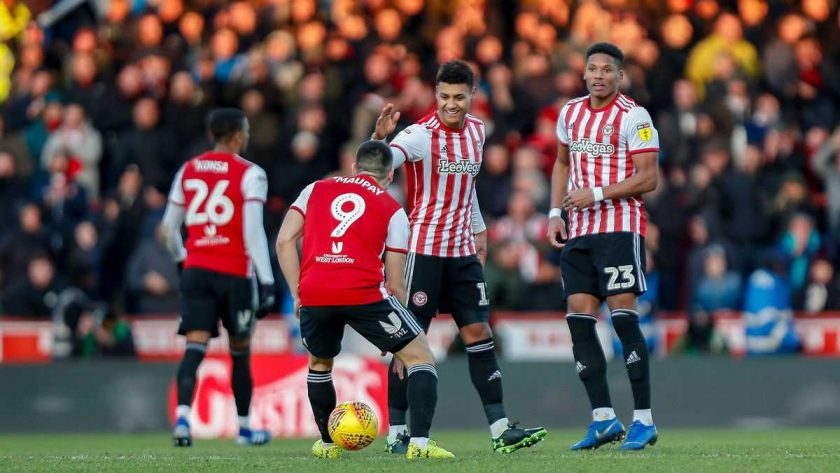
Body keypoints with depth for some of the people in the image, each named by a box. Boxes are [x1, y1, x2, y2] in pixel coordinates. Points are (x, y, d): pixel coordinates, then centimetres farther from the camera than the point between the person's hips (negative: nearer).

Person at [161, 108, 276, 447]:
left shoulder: (187, 171, 10)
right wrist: (267, 283, -13)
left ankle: (182, 417, -26)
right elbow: (253, 232, -13)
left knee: (195, 348, -5)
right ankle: (245, 428, 25)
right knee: (240, 352, 13)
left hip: (195, 270, 3)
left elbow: (169, 230, 15)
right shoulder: (249, 174, -5)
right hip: (235, 273, -3)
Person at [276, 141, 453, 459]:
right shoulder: (392, 210, 15)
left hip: (313, 293, 3)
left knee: (319, 364, 31)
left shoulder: (316, 190, 22)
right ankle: (419, 443, -3)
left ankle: (327, 444, 38)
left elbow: (284, 241, 12)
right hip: (364, 292, -3)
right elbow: (394, 283, 13)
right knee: (420, 356, 10)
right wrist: (393, 337, 23)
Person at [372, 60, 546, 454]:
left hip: (463, 251, 7)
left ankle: (500, 429, 5)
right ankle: (395, 433, 2)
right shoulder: (421, 134, -14)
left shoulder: (476, 131, 8)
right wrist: (379, 136, -52)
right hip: (424, 250, -7)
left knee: (479, 334, 4)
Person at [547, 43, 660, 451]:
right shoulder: (570, 113, 12)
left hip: (620, 229, -7)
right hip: (579, 233, 7)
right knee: (579, 320, 0)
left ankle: (643, 420, -5)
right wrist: (555, 212, 14)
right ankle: (603, 420, 5)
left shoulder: (633, 117, -9)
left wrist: (596, 195, -17)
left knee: (623, 317, -11)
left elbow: (648, 178, -12)